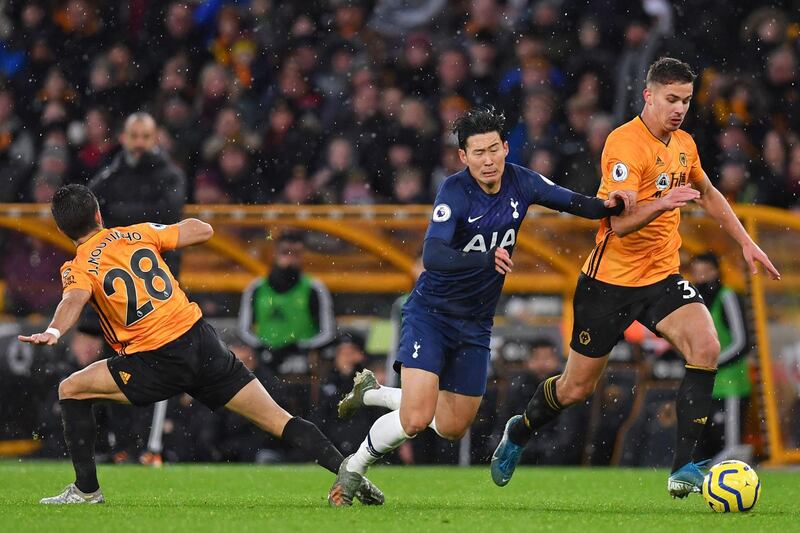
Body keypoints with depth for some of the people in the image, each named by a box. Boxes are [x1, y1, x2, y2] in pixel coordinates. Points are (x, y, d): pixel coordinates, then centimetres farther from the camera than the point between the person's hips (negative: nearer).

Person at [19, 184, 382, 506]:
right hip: (202, 341, 4)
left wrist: (54, 332, -42)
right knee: (279, 421, 8)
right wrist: (161, 230, 36)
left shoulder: (79, 268, -1)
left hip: (158, 365, -4)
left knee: (71, 390, 13)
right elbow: (203, 230, 19)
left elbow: (75, 299, -25)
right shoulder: (137, 234, 10)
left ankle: (87, 489, 12)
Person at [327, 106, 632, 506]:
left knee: (452, 429, 13)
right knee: (416, 419, -20)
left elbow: (574, 203, 4)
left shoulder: (520, 183, -6)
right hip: (431, 312, -6)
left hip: (475, 323, 6)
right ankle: (352, 470, 7)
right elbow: (432, 256, -34)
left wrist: (608, 205, -18)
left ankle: (371, 393, 37)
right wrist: (487, 259, -50)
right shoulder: (455, 191, -23)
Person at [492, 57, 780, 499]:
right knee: (577, 387, 6)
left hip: (662, 277, 5)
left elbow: (708, 195, 26)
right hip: (610, 280, -5)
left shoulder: (684, 144, 5)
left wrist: (745, 242, 23)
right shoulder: (625, 144, -19)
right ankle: (518, 433, 38)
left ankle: (684, 467, -21)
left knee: (705, 347, -22)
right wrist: (661, 204, -44)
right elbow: (619, 222, -27)